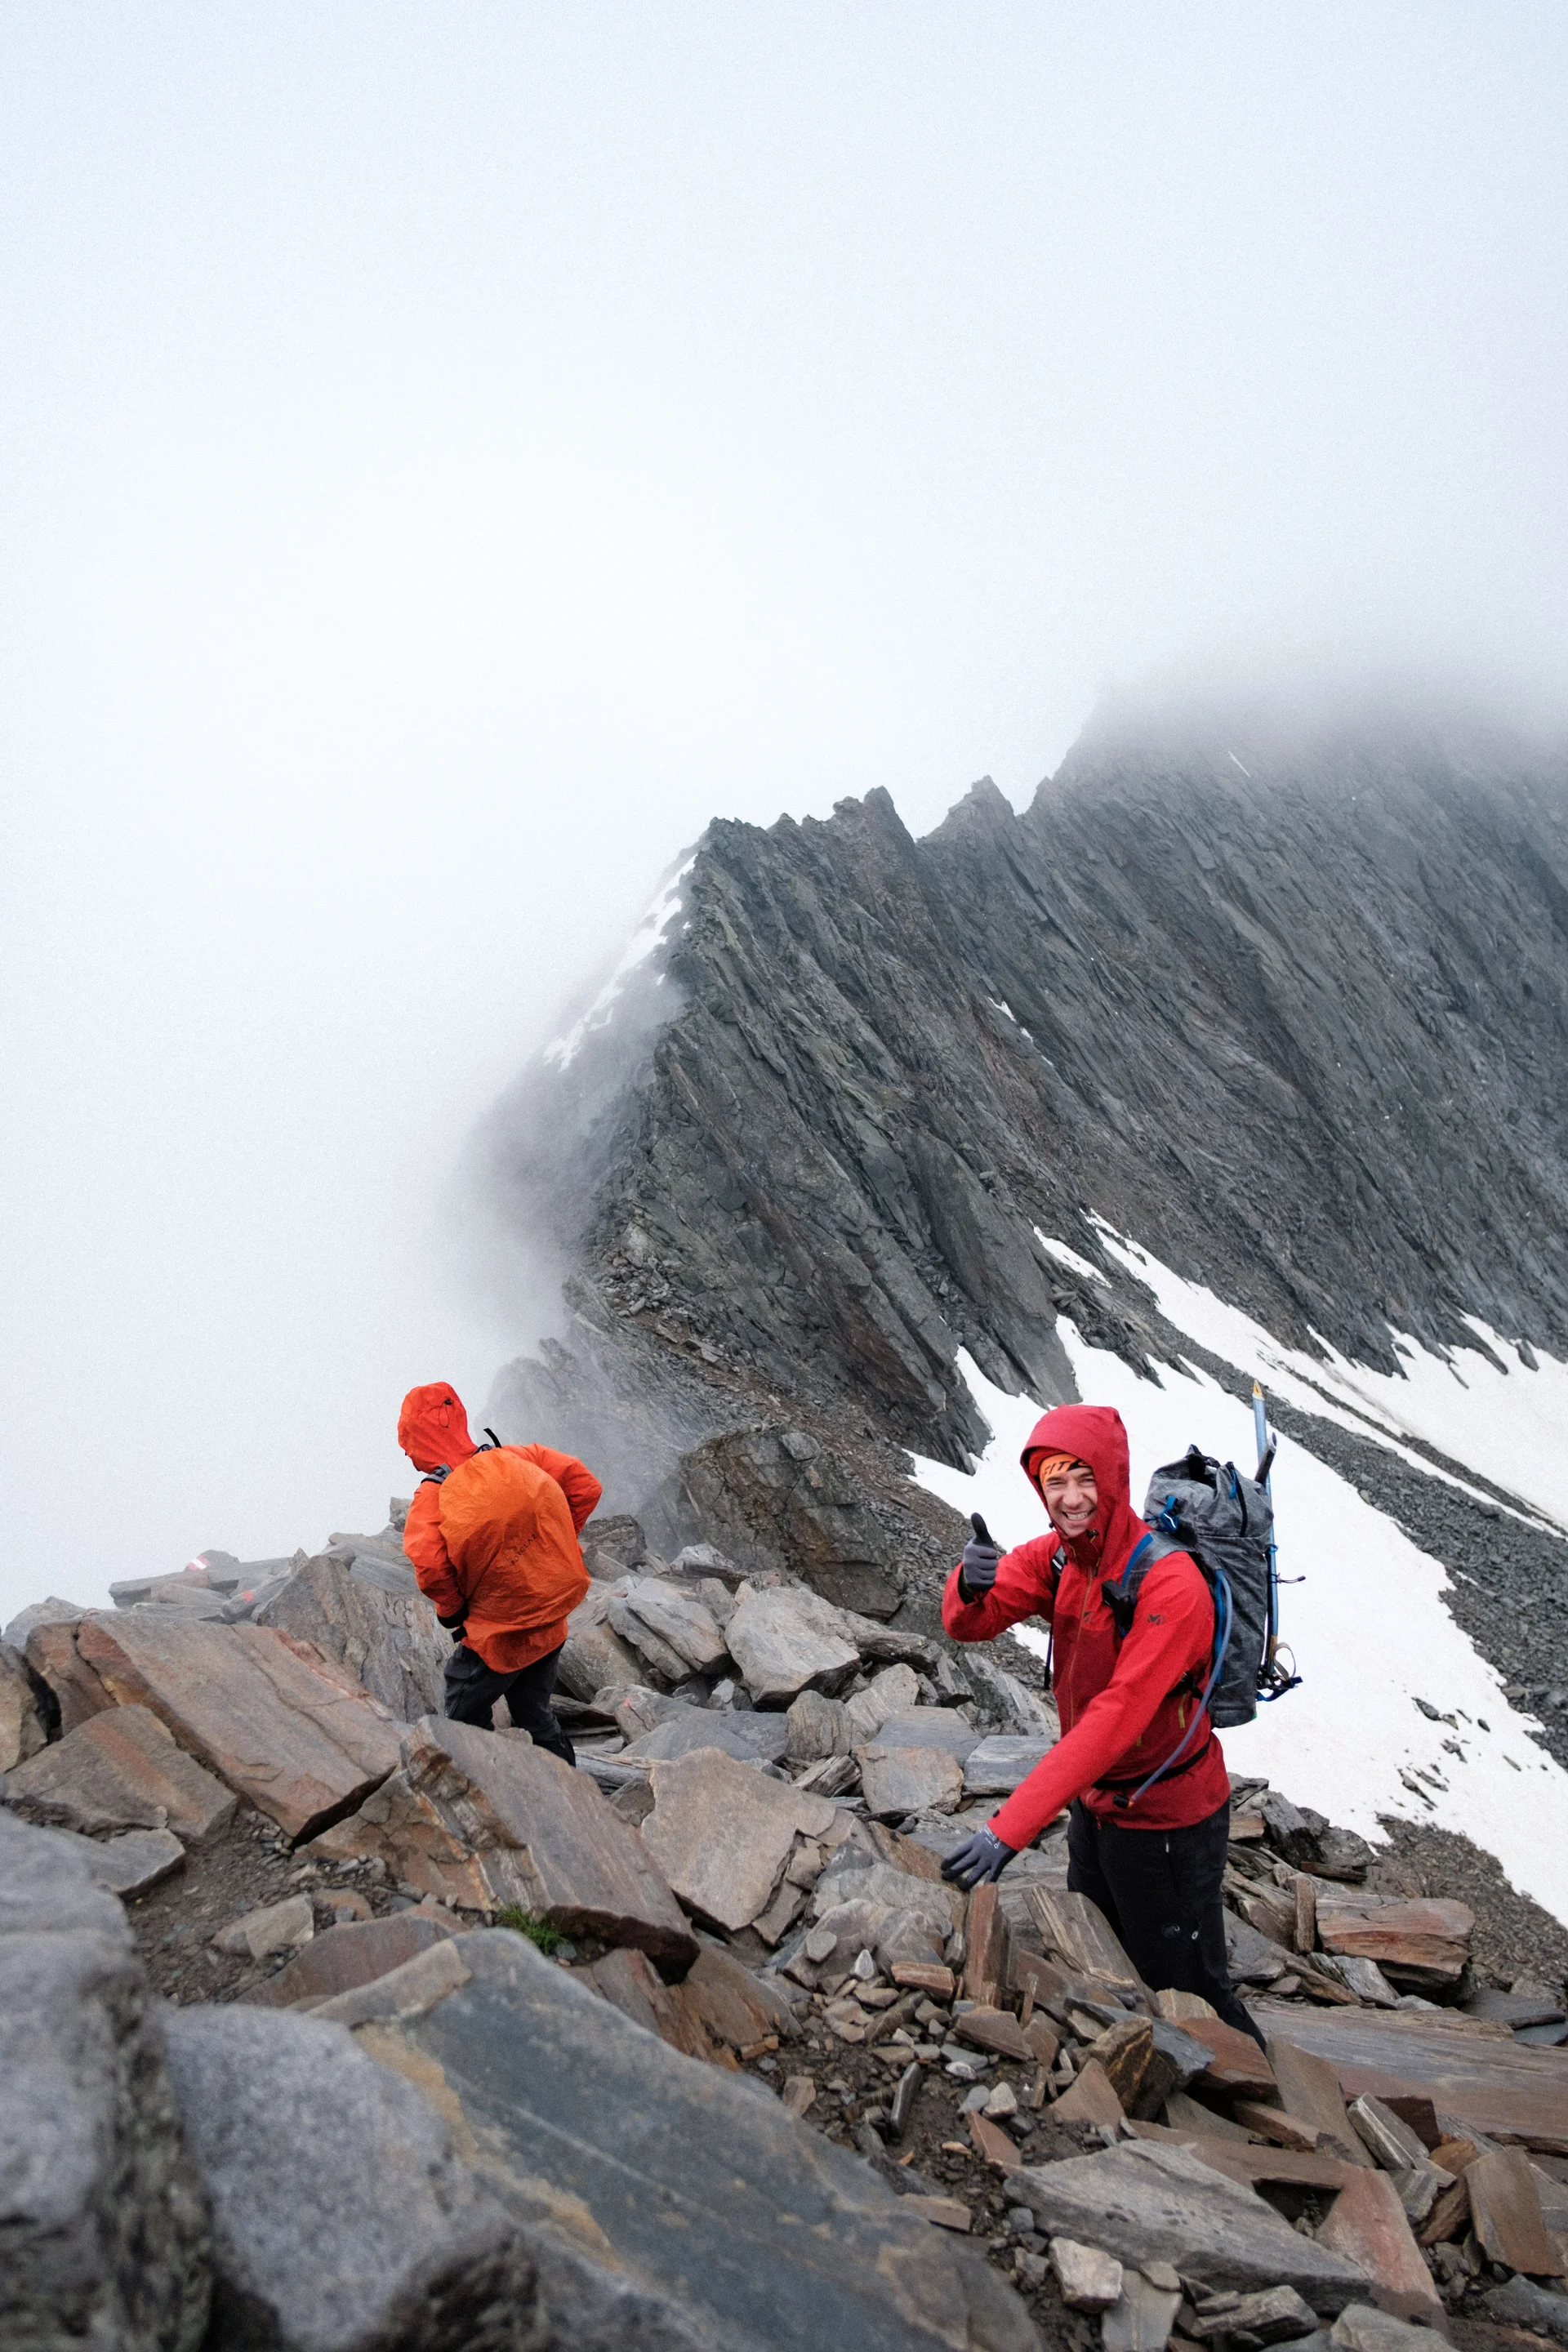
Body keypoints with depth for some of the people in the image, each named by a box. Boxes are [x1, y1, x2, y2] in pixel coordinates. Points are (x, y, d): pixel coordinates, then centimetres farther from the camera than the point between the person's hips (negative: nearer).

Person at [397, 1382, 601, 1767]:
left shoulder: (432, 1499, -16)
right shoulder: (515, 1460, -3)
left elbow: (430, 1567, -32)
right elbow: (586, 1486, 0)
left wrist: (451, 1610, -12)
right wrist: (554, 1544, 8)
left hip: (498, 1638, -6)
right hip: (552, 1626, 6)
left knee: (465, 1721, 16)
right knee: (535, 1716, 24)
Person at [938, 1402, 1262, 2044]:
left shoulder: (1170, 1583, -29)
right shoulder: (1056, 1556, -5)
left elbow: (1117, 1718, -35)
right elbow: (968, 1625, -9)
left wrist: (1010, 1828, -40)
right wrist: (969, 1585, -35)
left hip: (1166, 1818, -8)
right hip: (1095, 1802, 8)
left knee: (1188, 1996, 7)